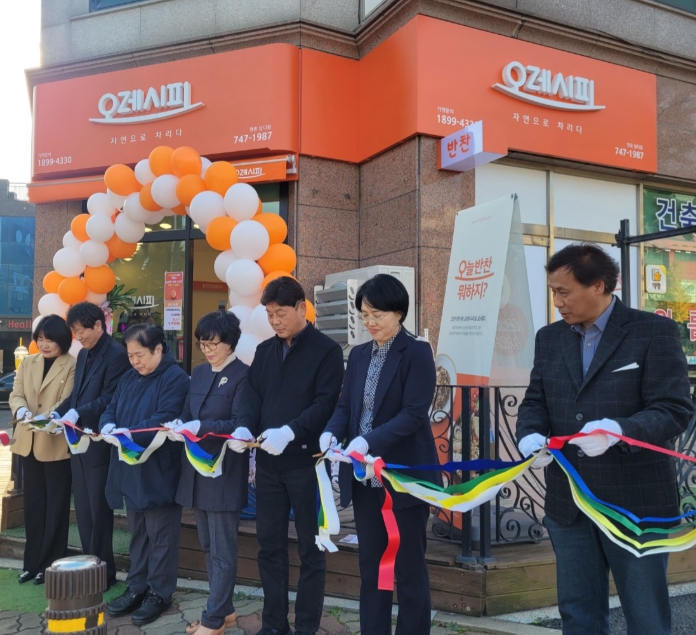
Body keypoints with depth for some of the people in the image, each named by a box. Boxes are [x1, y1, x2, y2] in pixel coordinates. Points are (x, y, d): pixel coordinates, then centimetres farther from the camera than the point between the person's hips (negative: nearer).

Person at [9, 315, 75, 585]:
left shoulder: (72, 366, -10)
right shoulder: (27, 362, 9)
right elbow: (16, 395, 5)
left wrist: (44, 418, -32)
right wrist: (22, 411, -16)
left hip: (56, 444, -6)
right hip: (29, 442, 6)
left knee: (55, 505, 5)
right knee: (33, 503, 13)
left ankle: (51, 564, 16)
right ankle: (32, 562, 24)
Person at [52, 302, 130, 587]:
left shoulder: (116, 354, -13)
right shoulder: (83, 354, 15)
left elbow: (110, 399, -19)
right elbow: (76, 393, 16)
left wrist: (77, 414, -24)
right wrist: (57, 413, 0)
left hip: (99, 443, -8)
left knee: (98, 510, 1)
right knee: (83, 510, 14)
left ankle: (103, 572, 13)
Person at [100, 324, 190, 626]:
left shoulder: (175, 378, -13)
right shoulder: (129, 378, 13)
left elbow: (164, 420, -21)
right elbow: (110, 409, 12)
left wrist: (129, 433, -30)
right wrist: (108, 426, -11)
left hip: (158, 473, -8)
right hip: (130, 470, 8)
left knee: (160, 535, 3)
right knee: (137, 533, 17)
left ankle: (159, 593, 15)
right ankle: (137, 587, 29)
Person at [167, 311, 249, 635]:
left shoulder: (243, 375, -10)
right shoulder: (199, 373, 12)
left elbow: (240, 424, -16)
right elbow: (188, 414, 13)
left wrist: (201, 427, -26)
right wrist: (179, 425, -9)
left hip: (224, 472, -8)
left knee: (222, 550, 2)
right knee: (209, 546, 16)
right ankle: (224, 609, 29)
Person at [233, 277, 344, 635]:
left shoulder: (326, 350, -6)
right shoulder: (264, 351, 12)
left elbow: (326, 403, -15)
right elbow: (251, 395, 8)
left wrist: (290, 431, -28)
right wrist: (244, 427, -12)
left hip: (306, 461, -5)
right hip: (268, 462, 6)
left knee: (310, 547, 7)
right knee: (269, 544, 13)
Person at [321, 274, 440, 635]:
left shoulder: (417, 353, -9)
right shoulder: (358, 355, 10)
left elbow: (414, 413, -17)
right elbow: (345, 406, 8)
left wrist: (367, 441, -26)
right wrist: (331, 433, -13)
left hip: (404, 476, -6)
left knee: (409, 568, 6)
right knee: (370, 565, 14)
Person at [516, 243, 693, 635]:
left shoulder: (656, 332, -8)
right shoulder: (550, 338, 8)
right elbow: (536, 401, 10)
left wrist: (618, 430, -31)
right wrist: (531, 435, -13)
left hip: (637, 501, -4)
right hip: (568, 501, 5)